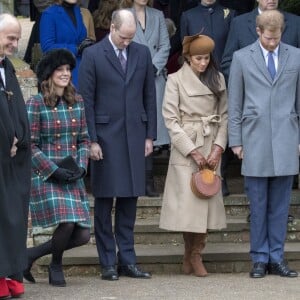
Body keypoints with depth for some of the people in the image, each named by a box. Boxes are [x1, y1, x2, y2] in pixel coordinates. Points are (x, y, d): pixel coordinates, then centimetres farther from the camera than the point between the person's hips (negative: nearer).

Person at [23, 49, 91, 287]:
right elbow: (30, 145, -7)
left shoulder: (77, 102, 10)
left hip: (73, 178, 6)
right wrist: (54, 170, -14)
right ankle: (56, 266, 8)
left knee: (82, 235, -2)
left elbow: (84, 139, 14)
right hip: (46, 177, -6)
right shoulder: (36, 104, -5)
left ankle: (32, 255, 19)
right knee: (67, 223, -23)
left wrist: (81, 165, -3)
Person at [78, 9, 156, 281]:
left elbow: (150, 96, 11)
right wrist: (92, 140, -8)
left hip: (135, 136, 3)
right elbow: (87, 100, -4)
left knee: (130, 199, 5)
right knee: (104, 201, 1)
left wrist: (150, 135, 7)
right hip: (106, 136, -3)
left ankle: (127, 260, 11)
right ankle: (108, 263, 6)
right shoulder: (93, 55, -3)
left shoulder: (142, 53, 8)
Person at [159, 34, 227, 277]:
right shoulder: (176, 80, -1)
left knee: (206, 199, 0)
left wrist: (218, 147, -6)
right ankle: (190, 254, 6)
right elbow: (171, 119, -5)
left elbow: (224, 116, 7)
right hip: (185, 148, -3)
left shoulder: (218, 79, 9)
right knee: (187, 199, -6)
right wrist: (193, 151, -10)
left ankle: (196, 255, 8)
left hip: (211, 148, 3)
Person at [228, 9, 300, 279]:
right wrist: (235, 141, 2)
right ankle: (260, 259, 9)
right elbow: (234, 104, 6)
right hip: (255, 141, -1)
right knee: (258, 205, 2)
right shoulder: (242, 58, 4)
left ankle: (276, 258, 11)